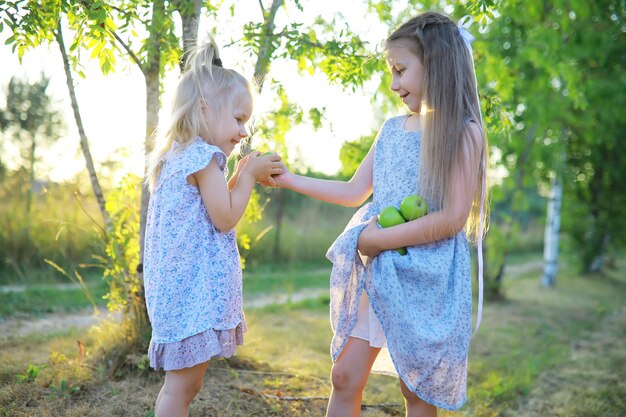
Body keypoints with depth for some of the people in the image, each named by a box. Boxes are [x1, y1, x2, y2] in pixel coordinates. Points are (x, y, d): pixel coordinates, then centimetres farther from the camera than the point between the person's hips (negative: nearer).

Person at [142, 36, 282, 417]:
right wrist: (248, 175, -4)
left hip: (182, 284, 10)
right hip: (196, 287, -10)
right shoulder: (203, 156, -14)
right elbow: (226, 218, -14)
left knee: (182, 381, 17)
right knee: (183, 384, -3)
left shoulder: (179, 155, 16)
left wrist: (244, 174, 14)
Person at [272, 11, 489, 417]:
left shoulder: (464, 133, -10)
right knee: (345, 377, 7)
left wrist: (377, 239, -16)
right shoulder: (392, 128, 9)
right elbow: (354, 192, 14)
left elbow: (453, 219, -17)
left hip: (428, 277, -6)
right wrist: (287, 178, 10)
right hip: (379, 272, 6)